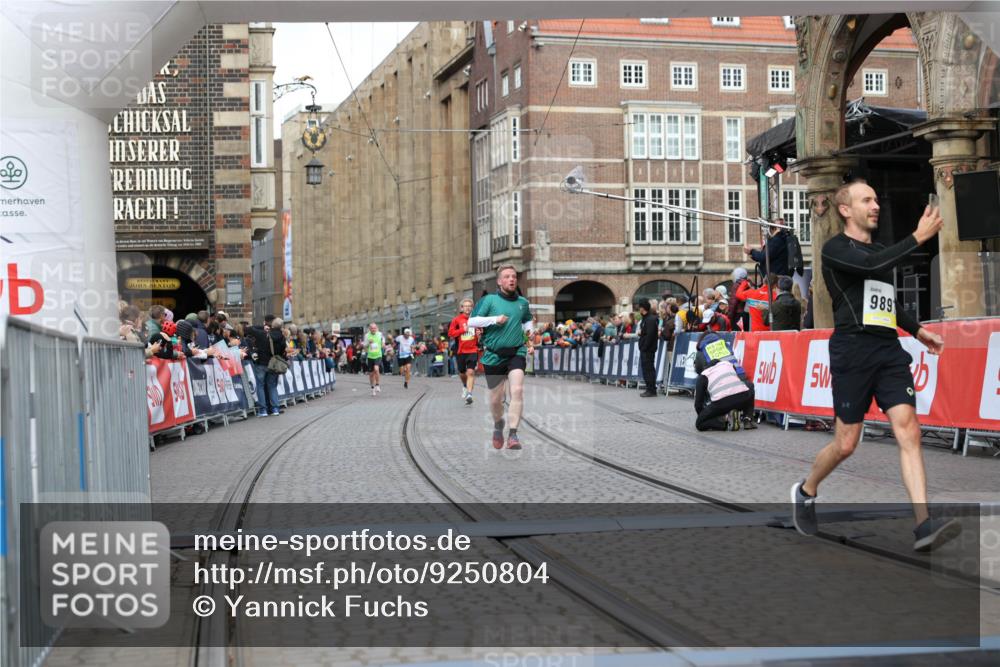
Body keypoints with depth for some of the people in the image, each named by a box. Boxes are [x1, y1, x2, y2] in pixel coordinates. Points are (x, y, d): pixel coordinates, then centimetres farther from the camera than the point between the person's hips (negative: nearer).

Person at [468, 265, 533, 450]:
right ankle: (498, 424, 40)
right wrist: (494, 319, -14)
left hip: (516, 353, 1)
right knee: (496, 399, 8)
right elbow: (471, 321, -7)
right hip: (494, 356, -1)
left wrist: (529, 331, 14)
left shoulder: (523, 302, 11)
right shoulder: (489, 300, -1)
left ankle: (513, 433, -18)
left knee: (517, 390, -22)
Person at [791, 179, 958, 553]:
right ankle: (806, 492, 28)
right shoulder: (835, 249, -2)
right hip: (853, 351, -6)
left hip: (889, 350, 6)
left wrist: (917, 330, 27)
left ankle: (923, 525, -19)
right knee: (846, 443, -1)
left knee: (908, 430, -11)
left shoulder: (880, 251, 22)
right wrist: (917, 238, -20)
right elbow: (872, 265, -22)